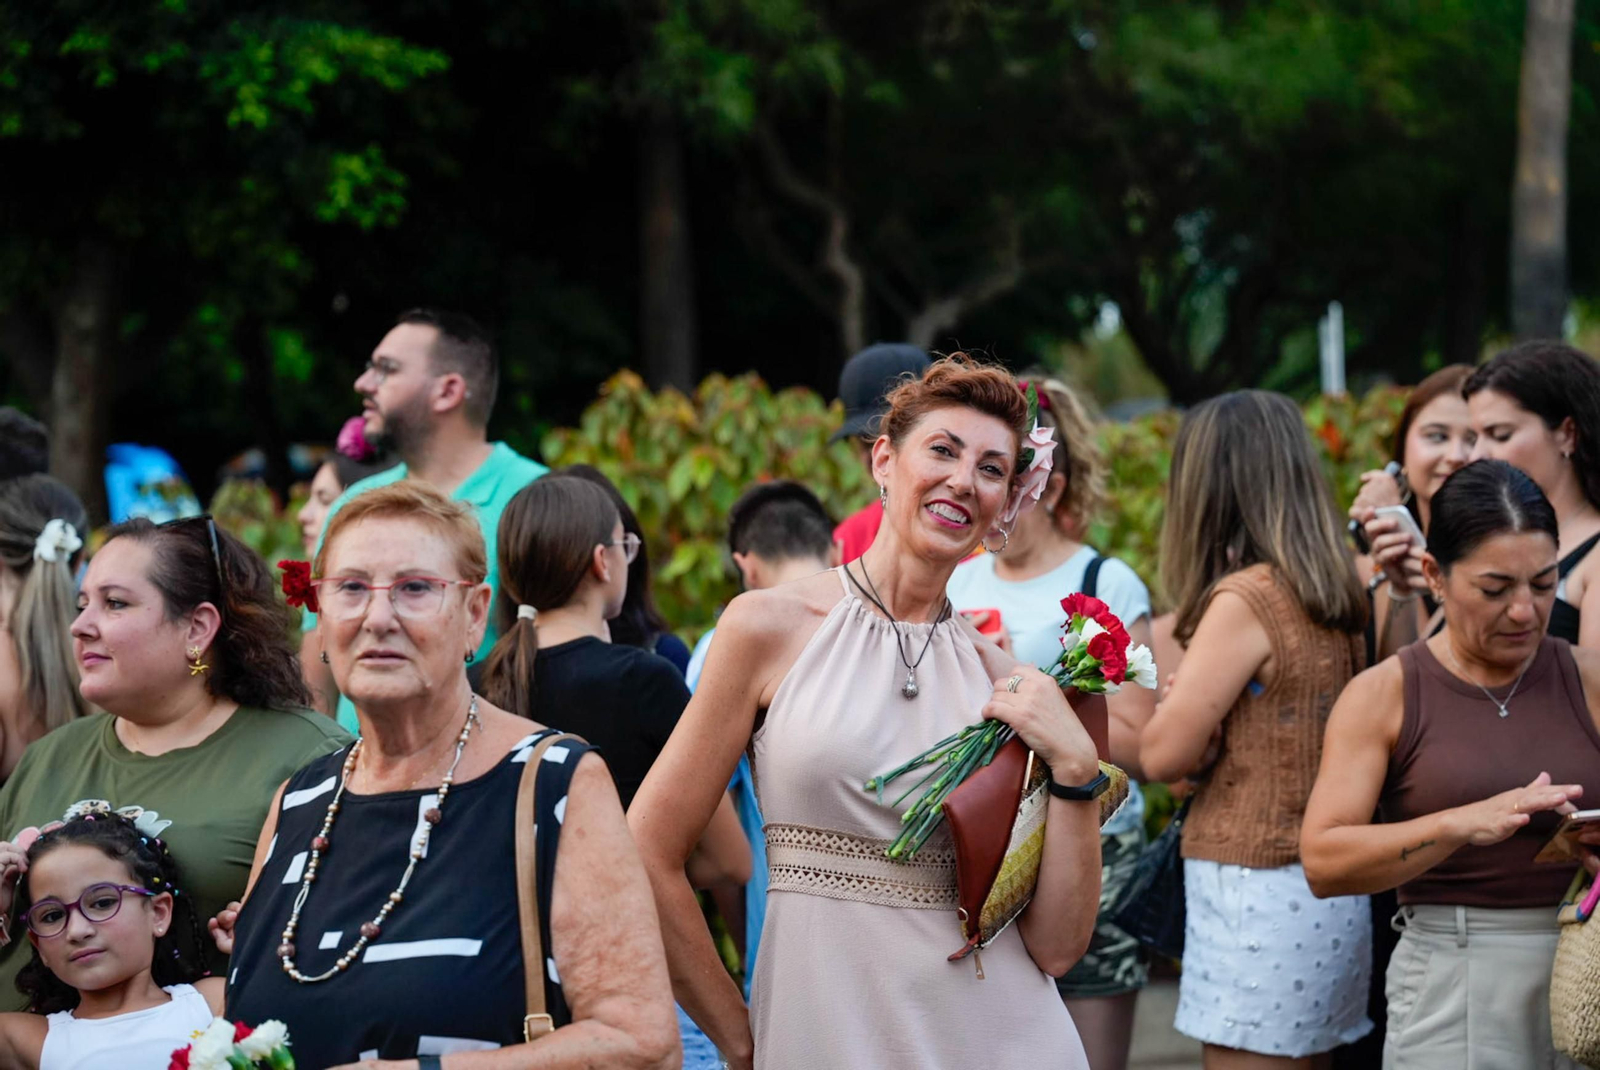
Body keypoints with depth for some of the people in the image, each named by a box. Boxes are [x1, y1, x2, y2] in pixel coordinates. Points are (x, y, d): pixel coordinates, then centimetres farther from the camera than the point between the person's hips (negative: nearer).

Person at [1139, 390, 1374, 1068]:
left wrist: (1177, 696, 9)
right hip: (1328, 892, 8)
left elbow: (1164, 756, -10)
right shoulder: (1335, 598, 8)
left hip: (1257, 887, -8)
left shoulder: (1246, 598, -14)